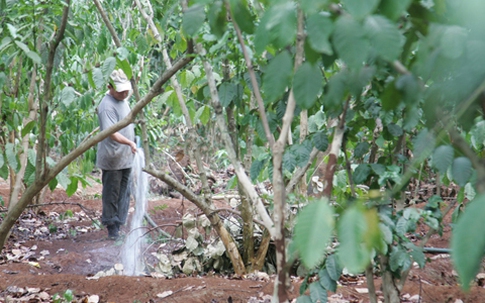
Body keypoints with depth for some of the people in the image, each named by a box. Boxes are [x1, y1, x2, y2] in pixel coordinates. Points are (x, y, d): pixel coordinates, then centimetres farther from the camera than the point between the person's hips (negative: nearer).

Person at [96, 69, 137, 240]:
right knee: (111, 195, 1)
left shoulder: (123, 100, 11)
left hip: (125, 159, 9)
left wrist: (132, 145, 22)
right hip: (112, 160, -9)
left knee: (124, 195, 13)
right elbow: (112, 133, -30)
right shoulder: (108, 106, -19)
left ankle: (119, 226, 20)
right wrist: (130, 143, -42)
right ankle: (112, 229, 9)